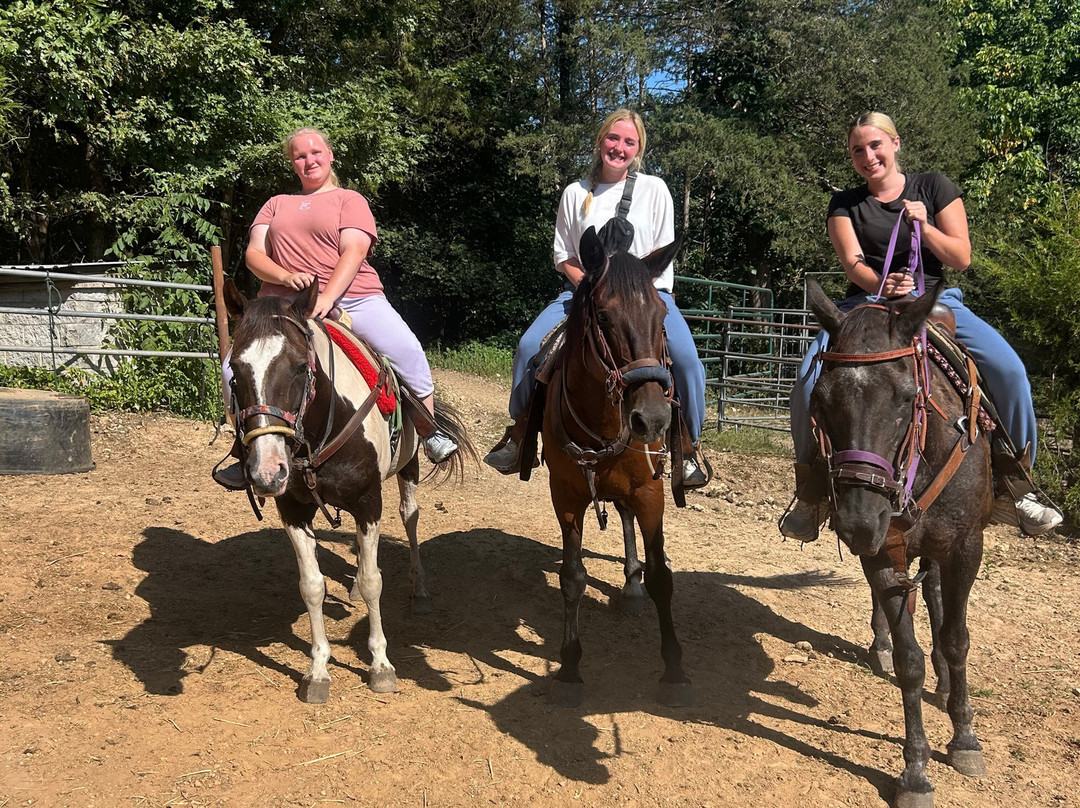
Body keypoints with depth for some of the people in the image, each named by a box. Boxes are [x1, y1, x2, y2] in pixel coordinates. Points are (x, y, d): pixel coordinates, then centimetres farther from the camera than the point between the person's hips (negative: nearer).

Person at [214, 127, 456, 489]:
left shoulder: (349, 200, 13)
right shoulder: (276, 205, 24)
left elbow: (353, 252, -3)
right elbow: (253, 254, 11)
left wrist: (326, 297, -20)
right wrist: (287, 277, -11)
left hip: (351, 297, -3)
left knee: (407, 352, -25)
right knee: (235, 367, -17)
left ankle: (431, 432, -2)